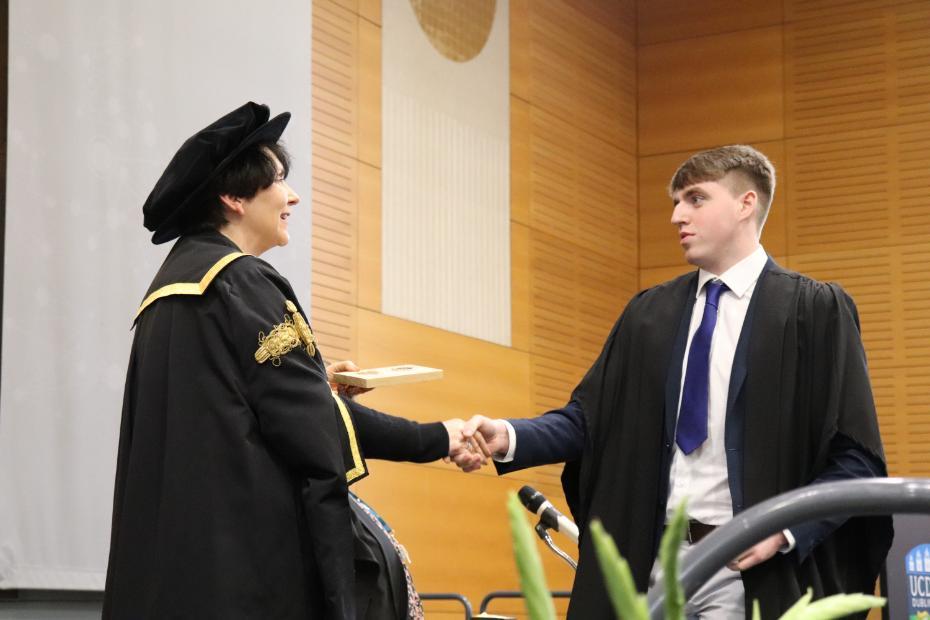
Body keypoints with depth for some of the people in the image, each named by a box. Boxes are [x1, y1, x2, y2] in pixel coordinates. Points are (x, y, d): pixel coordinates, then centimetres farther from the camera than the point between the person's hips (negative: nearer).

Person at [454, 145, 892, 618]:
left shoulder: (815, 310, -2)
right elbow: (588, 418, 7)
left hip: (750, 569, -4)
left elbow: (856, 457, -5)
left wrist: (786, 530, -18)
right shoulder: (649, 314, 11)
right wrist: (510, 437, -10)